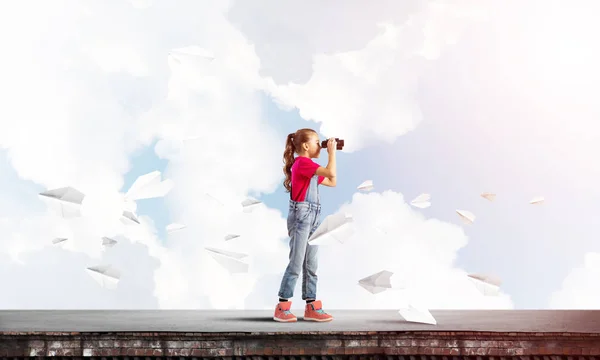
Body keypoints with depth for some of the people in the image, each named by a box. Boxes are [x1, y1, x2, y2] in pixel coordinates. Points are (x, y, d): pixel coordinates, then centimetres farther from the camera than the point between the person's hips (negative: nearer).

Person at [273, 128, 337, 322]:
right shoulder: (302, 162, -11)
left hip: (313, 217, 10)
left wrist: (331, 152, 17)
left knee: (311, 265, 9)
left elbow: (332, 182, 21)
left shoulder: (309, 166, 19)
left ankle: (312, 307, 12)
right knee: (296, 263, -8)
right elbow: (331, 173, -21)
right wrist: (332, 152, -7)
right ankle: (282, 307, -3)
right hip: (301, 215, -10)